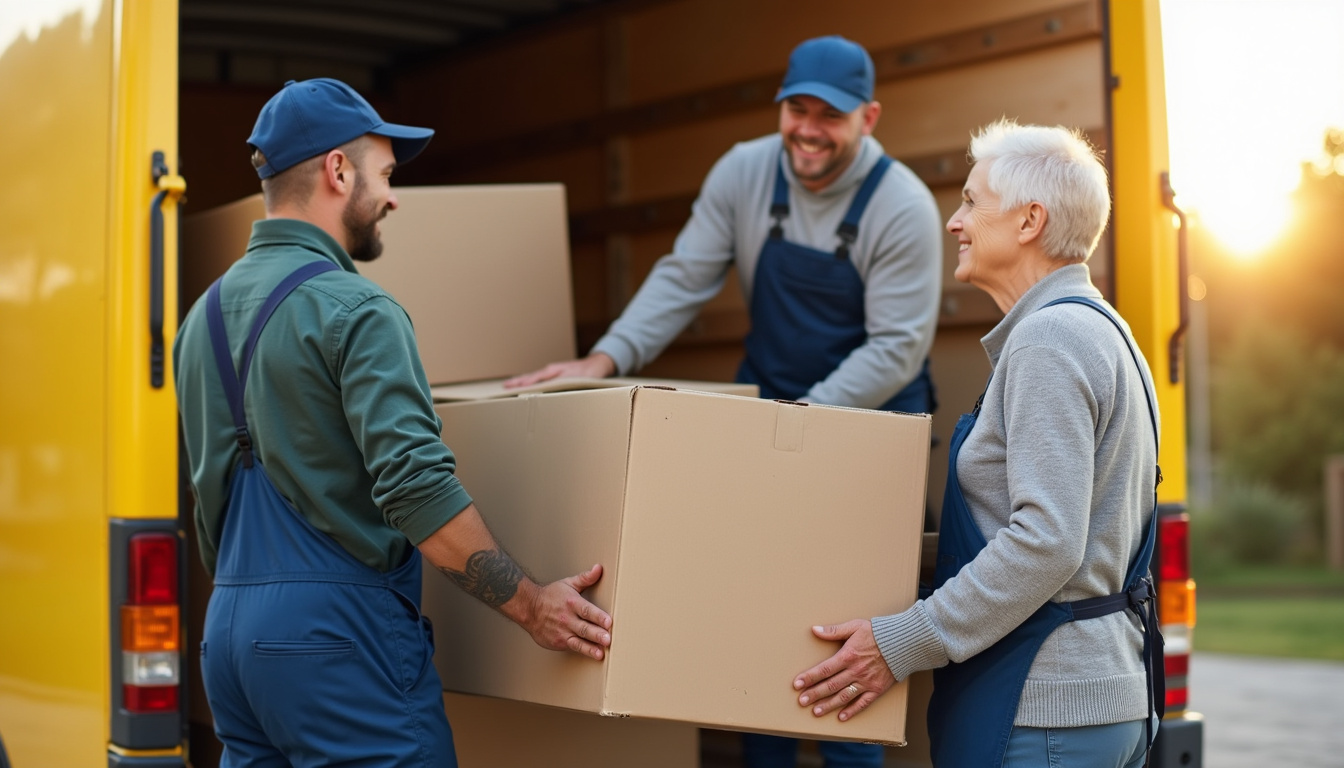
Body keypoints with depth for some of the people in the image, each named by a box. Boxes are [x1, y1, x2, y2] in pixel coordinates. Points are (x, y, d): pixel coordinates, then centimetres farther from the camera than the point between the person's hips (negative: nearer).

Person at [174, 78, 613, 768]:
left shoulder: (204, 317, 14)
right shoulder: (352, 309, -12)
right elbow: (417, 486, -21)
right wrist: (532, 607, -16)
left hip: (228, 633, 8)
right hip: (338, 634, -8)